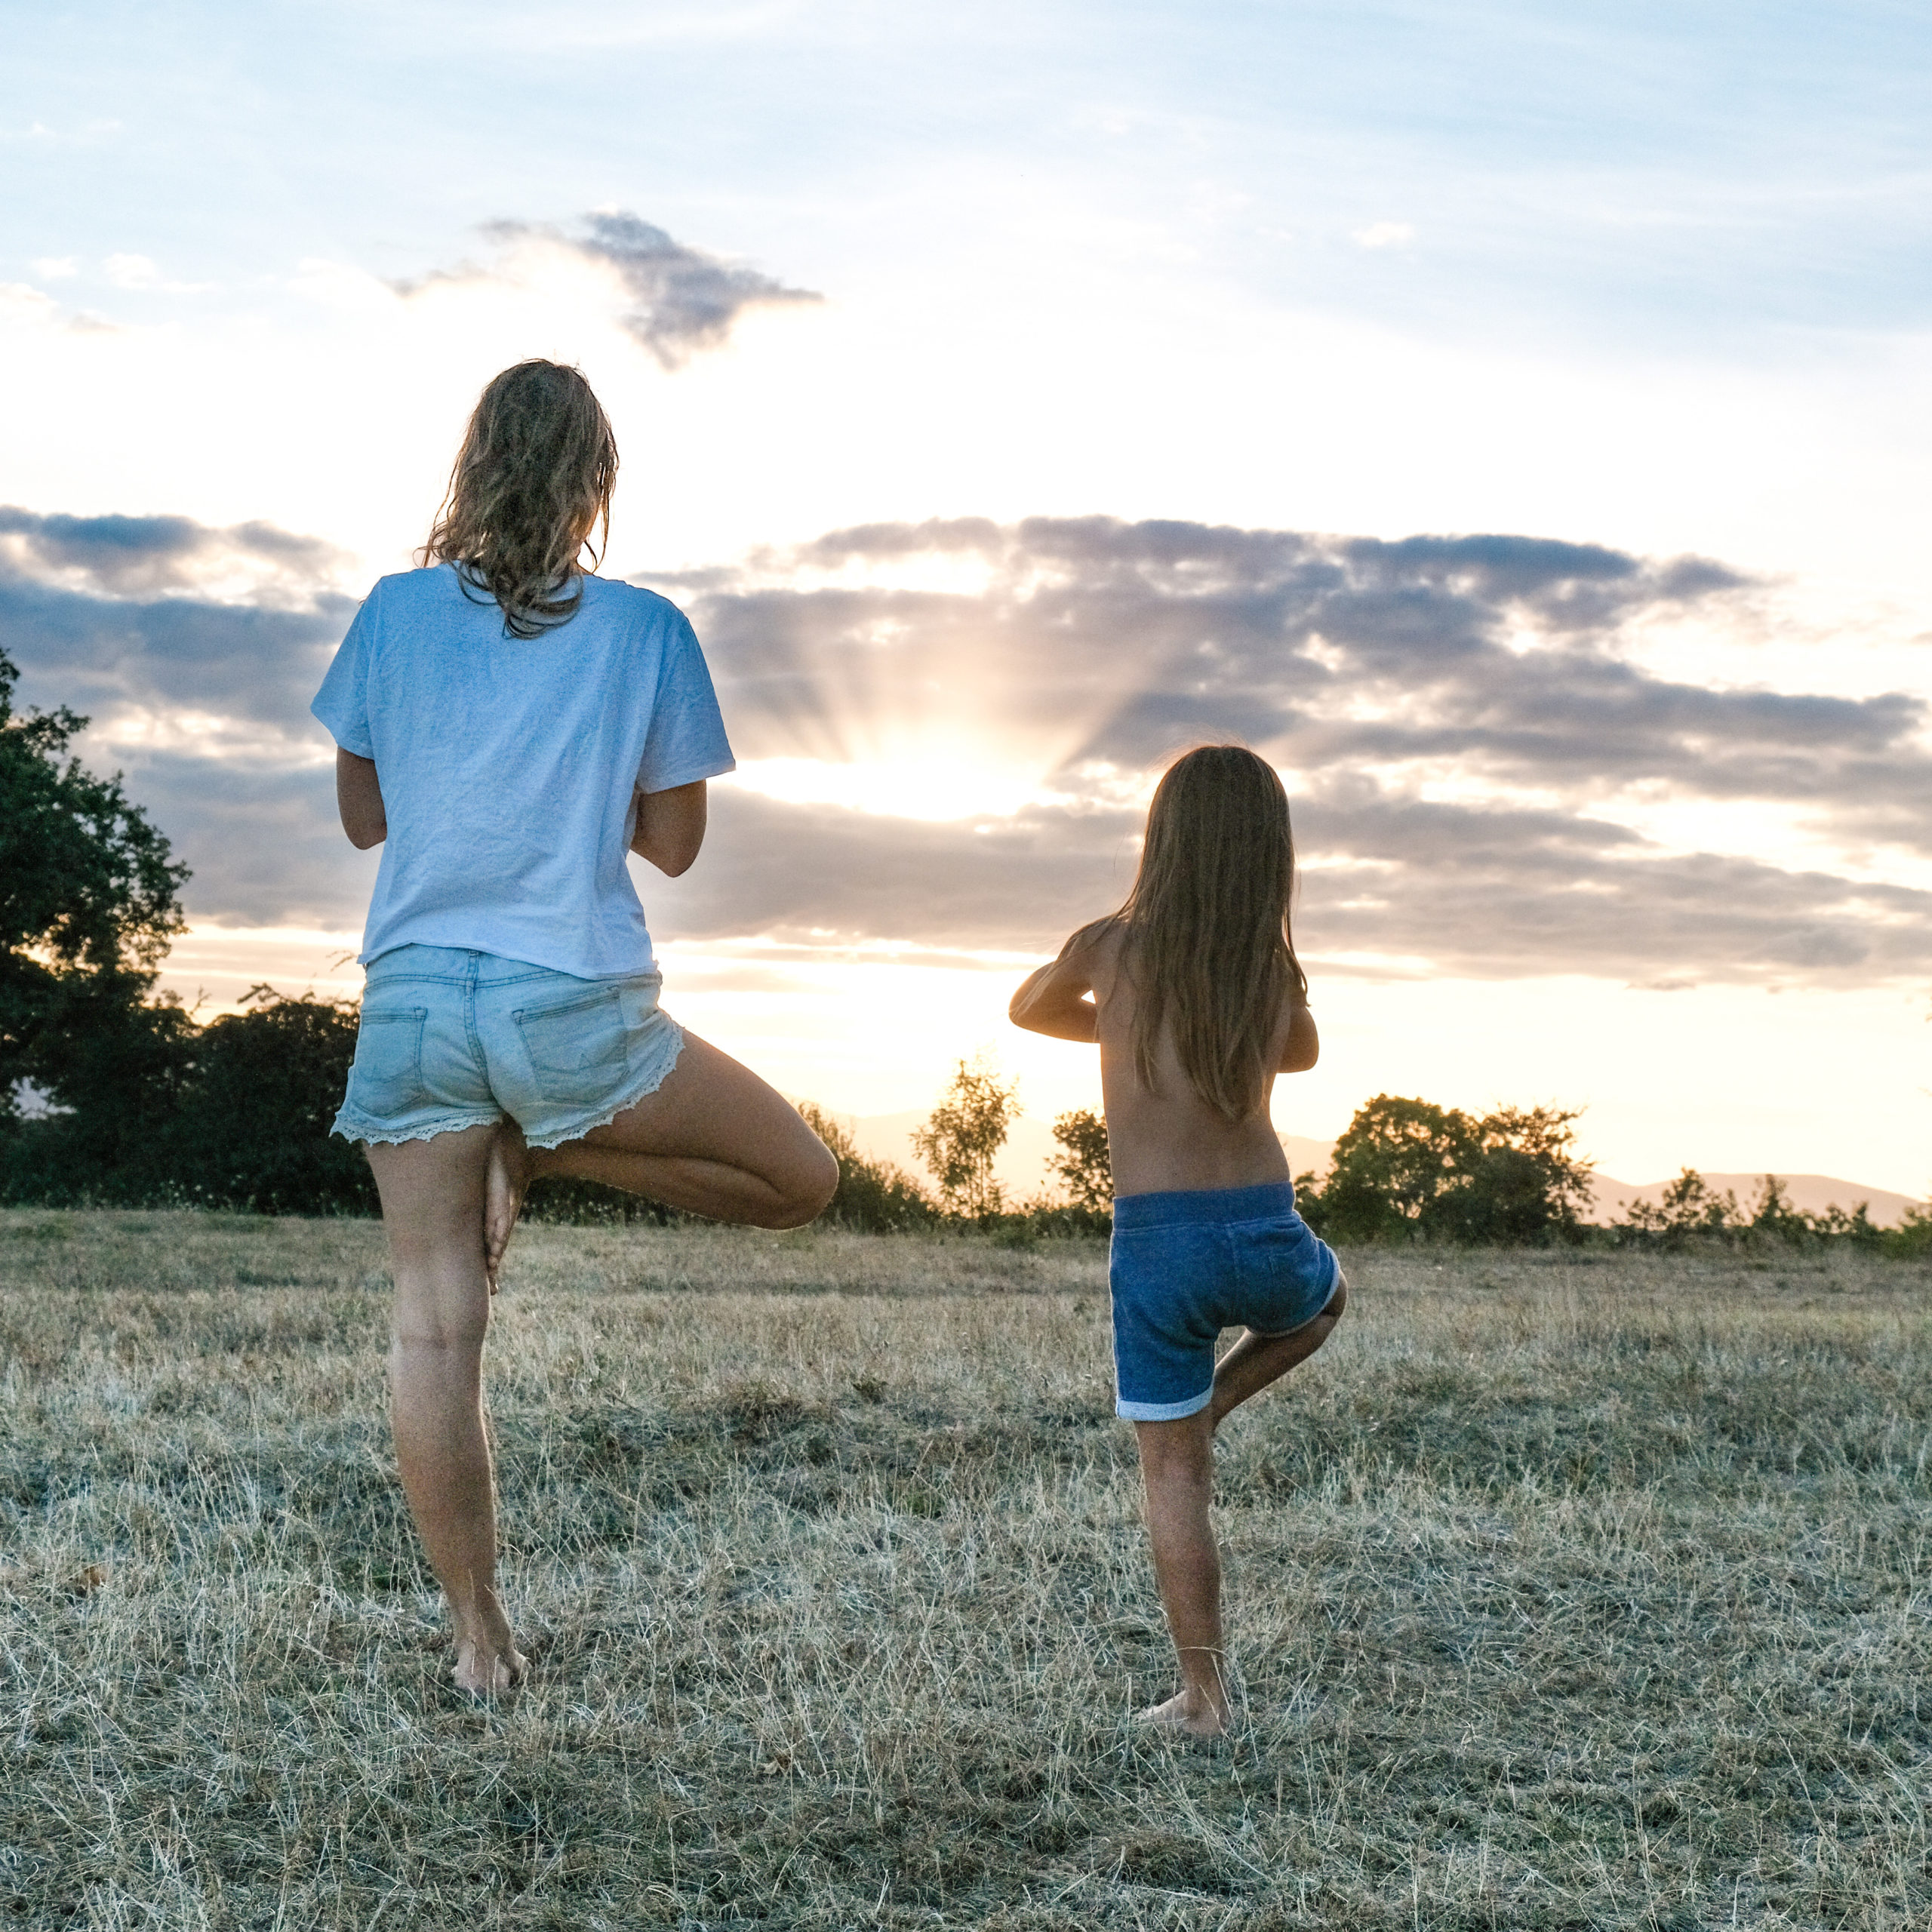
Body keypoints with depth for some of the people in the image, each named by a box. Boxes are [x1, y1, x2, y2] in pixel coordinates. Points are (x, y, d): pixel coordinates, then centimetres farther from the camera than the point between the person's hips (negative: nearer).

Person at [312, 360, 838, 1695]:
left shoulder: (396, 612, 3)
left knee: (434, 1324, 8)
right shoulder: (645, 631, -2)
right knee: (801, 1177, 17)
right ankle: (546, 1156, 4)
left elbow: (362, 816, 12)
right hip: (574, 1007, -3)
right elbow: (676, 842, 4)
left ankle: (481, 1638, 10)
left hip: (414, 995, 3)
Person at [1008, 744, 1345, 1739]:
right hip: (1266, 1236, 2)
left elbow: (1029, 1009, 18)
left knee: (1170, 1470, 9)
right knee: (1326, 1293, 37)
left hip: (1158, 1245, -2)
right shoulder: (1279, 971, 4)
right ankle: (1209, 1408, 17)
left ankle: (1204, 1695, 9)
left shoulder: (1109, 947, -3)